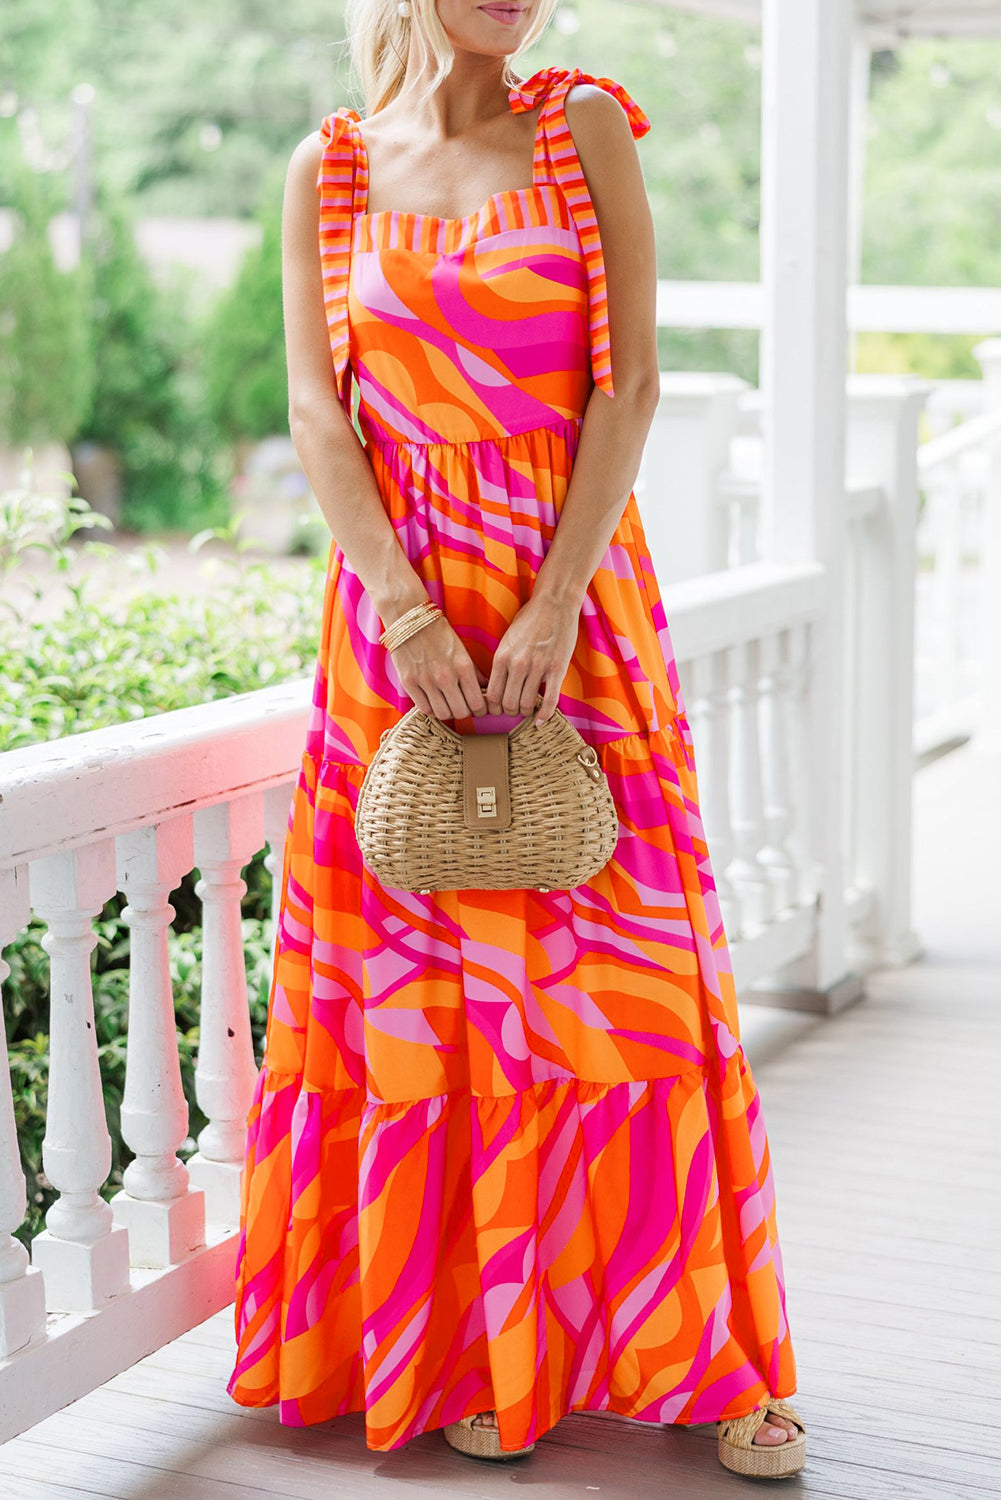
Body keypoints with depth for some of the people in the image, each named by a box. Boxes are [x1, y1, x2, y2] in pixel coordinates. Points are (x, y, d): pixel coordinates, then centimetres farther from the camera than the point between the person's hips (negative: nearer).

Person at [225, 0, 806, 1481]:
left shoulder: (585, 128, 4)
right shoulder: (330, 168, 7)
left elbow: (631, 380, -4)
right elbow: (319, 411, 0)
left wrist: (555, 605, -13)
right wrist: (403, 609, -13)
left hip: (576, 591, -1)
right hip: (399, 603, 1)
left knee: (618, 963, 0)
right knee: (426, 976, 3)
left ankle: (696, 1350, 12)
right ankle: (469, 1352, 17)